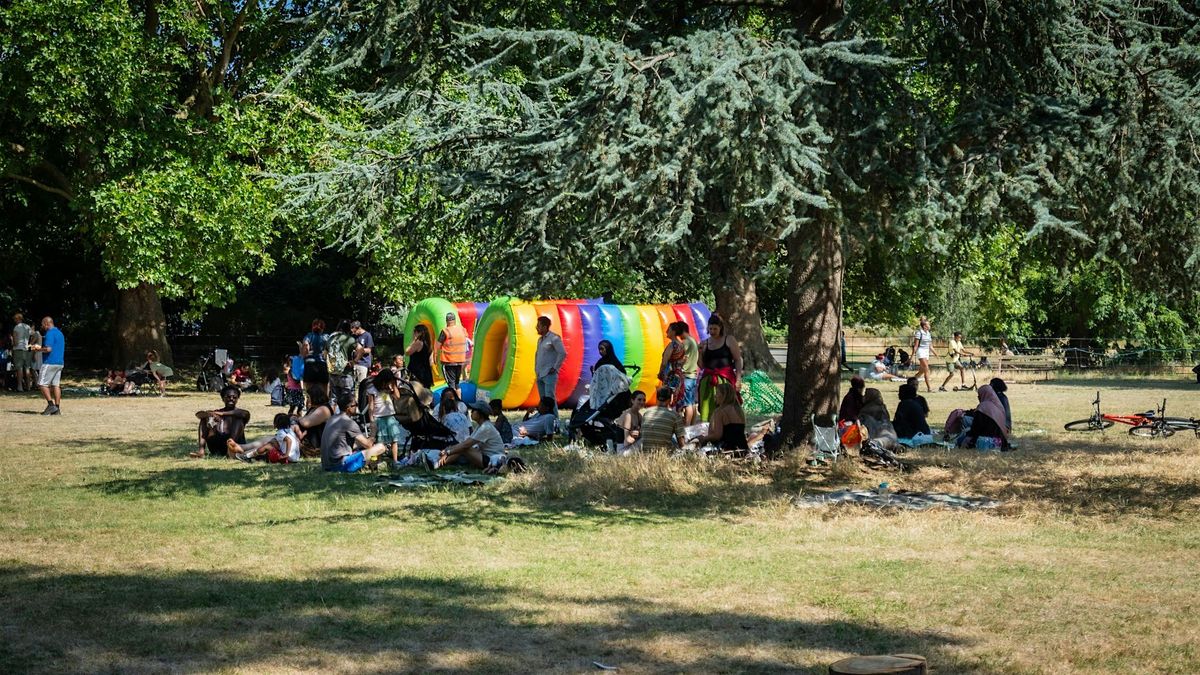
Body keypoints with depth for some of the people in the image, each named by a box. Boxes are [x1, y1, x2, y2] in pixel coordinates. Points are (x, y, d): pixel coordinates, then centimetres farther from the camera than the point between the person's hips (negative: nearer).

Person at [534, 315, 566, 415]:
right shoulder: (540, 339, 17)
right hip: (540, 375, 9)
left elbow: (563, 353, -15)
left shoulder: (554, 338, -10)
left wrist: (555, 368, -14)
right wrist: (536, 368, 18)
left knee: (550, 399, -12)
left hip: (549, 374, -9)